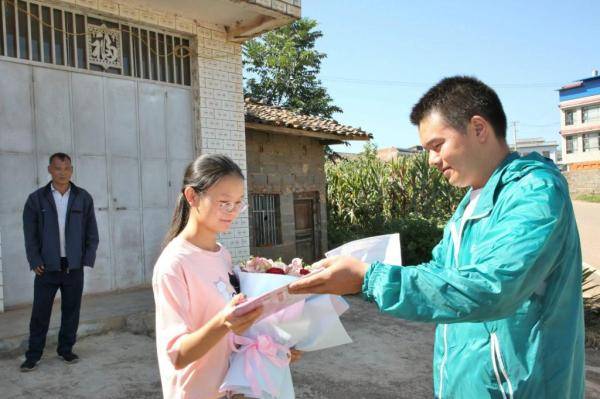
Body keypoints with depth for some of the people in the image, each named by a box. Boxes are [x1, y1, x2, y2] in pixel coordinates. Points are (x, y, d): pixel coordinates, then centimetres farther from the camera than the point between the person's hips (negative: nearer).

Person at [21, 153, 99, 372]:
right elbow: (30, 234, 2)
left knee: (71, 311, 9)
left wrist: (88, 259, -2)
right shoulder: (36, 198, 1)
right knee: (40, 313, 5)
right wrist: (35, 262, -5)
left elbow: (92, 232, 5)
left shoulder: (84, 198, 3)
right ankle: (33, 355, 19)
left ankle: (66, 350, 24)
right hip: (47, 267, -1)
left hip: (74, 267, 1)